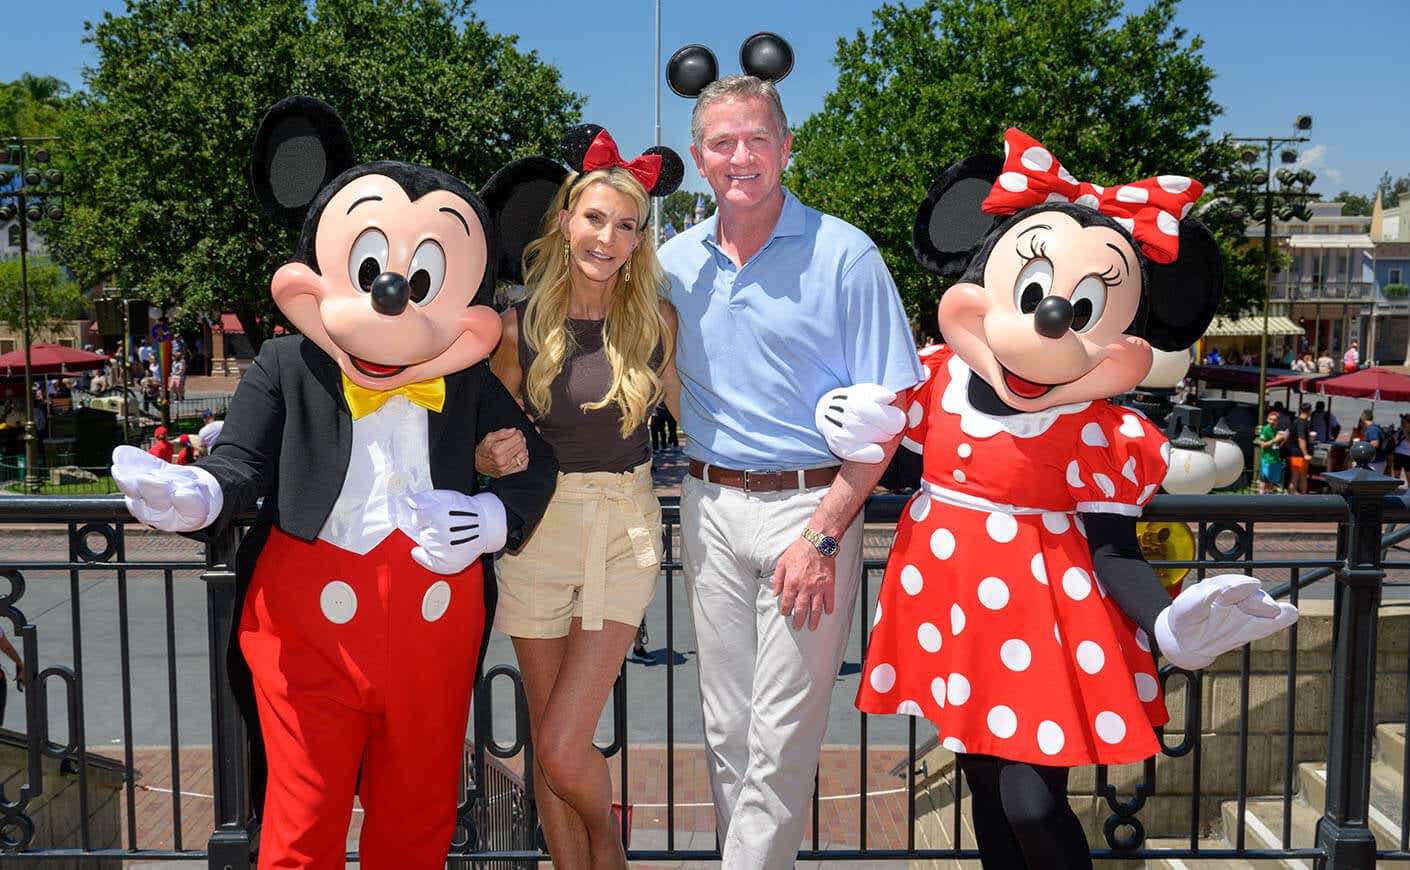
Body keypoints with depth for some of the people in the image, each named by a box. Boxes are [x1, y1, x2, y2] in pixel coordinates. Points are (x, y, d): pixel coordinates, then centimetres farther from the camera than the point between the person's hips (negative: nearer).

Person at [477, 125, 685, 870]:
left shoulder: (657, 319, -3)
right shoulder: (520, 325, -5)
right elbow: (490, 441, 2)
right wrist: (493, 458, -20)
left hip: (624, 532, -1)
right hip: (539, 530, 1)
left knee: (564, 750, -4)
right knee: (546, 747, 11)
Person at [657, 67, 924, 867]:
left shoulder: (845, 255, -7)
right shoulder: (675, 262, 6)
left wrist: (821, 535, -15)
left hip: (812, 506, -4)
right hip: (711, 507, 5)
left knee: (782, 736, 0)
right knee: (727, 728, 13)